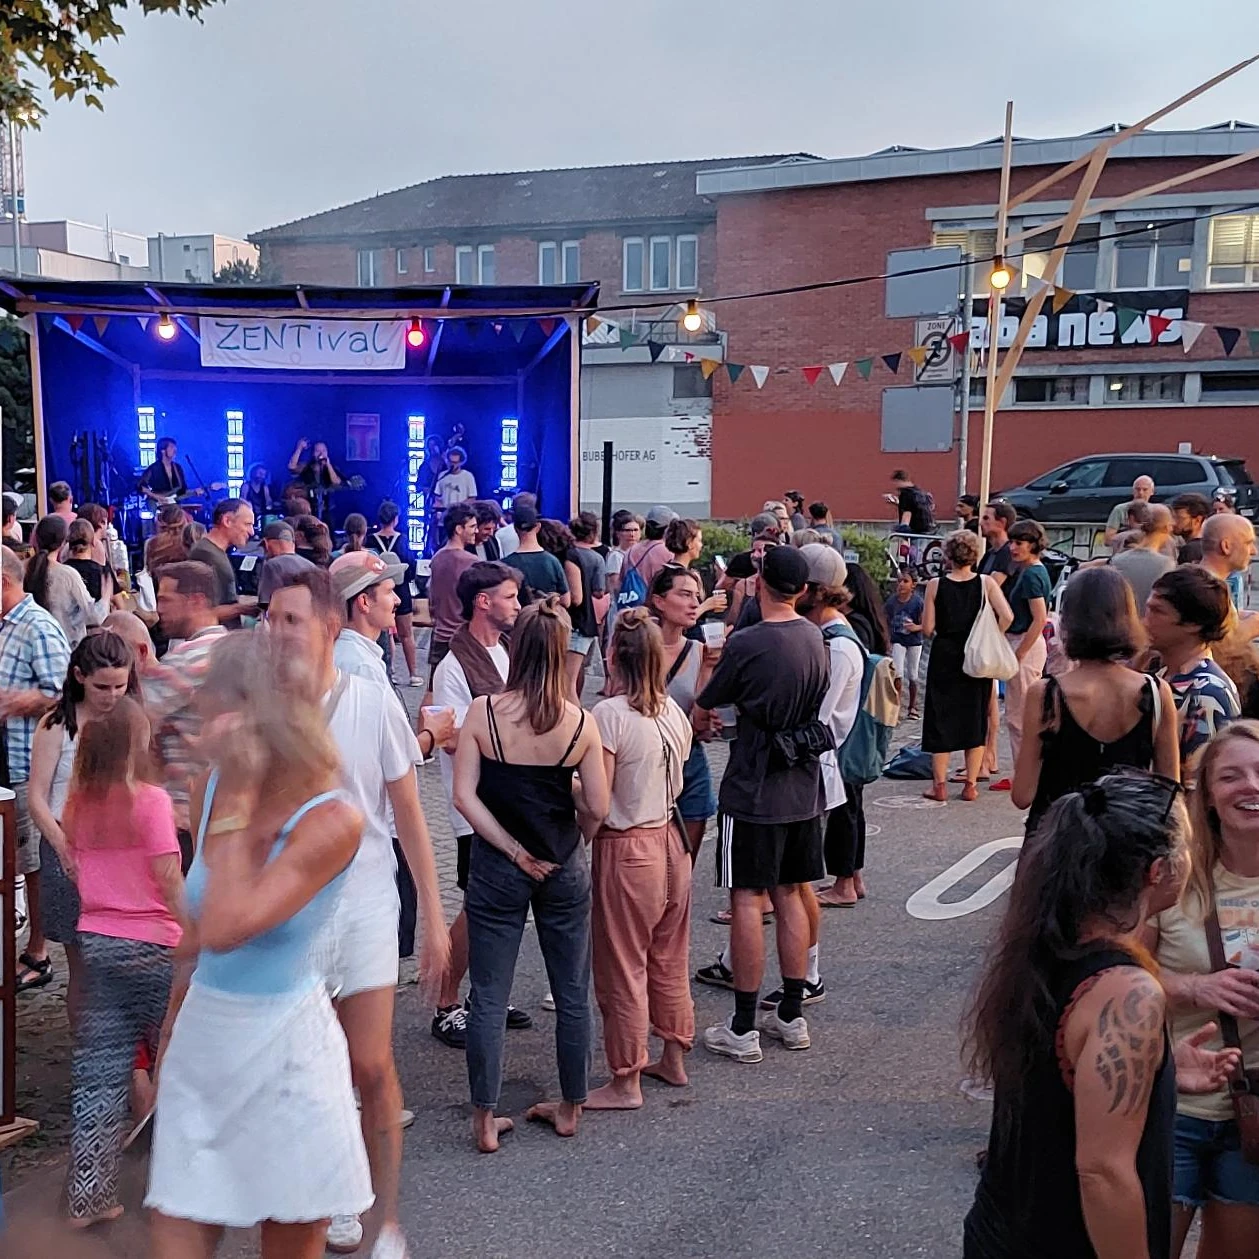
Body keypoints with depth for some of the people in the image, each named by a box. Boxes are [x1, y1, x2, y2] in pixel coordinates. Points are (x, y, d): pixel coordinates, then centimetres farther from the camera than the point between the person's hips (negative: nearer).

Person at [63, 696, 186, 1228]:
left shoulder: (77, 804, 4)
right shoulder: (149, 800, -14)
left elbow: (75, 869, 15)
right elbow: (170, 881, -16)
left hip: (95, 941, 5)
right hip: (152, 947, -5)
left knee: (98, 1072, 9)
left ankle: (88, 1197, 14)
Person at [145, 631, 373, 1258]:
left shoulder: (332, 820, -18)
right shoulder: (213, 787, 0)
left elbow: (225, 929, -27)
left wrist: (235, 803, -23)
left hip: (284, 1046, -5)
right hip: (202, 1037, 5)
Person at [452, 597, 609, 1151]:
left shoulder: (482, 712, -12)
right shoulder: (579, 722, -10)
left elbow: (464, 797, -15)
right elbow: (598, 808, -8)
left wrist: (515, 852, -10)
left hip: (496, 869, -1)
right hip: (565, 867, 1)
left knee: (488, 995, 9)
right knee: (572, 992, 16)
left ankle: (486, 1120, 17)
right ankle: (570, 1107, 29)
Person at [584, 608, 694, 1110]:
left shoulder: (609, 715, -19)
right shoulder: (674, 712, 2)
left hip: (627, 850, -7)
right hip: (672, 842, 7)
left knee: (622, 969, 5)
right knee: (670, 959, 20)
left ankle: (626, 1082, 15)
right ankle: (674, 1058, 34)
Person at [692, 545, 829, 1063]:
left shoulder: (747, 644, -17)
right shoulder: (816, 638, 3)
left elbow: (703, 710, -4)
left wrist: (699, 721, 20)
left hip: (754, 791, -7)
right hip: (803, 788, 7)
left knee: (747, 899, 0)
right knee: (788, 895, 14)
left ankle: (743, 1028, 5)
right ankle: (791, 1016, 23)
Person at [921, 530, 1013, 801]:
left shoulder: (936, 585, -6)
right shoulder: (986, 583, -5)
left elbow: (927, 629, -7)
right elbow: (1007, 617, -15)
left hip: (943, 657, -1)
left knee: (940, 718, 8)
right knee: (975, 718, 11)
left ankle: (940, 785, 10)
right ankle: (971, 785, 14)